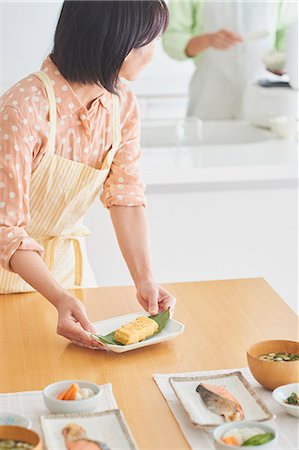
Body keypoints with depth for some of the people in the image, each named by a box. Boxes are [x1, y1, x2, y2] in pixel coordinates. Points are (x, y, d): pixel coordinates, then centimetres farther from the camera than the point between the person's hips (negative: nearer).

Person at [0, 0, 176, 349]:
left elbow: (125, 194, -7)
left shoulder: (122, 105, -8)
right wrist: (59, 299, -38)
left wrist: (144, 280, -19)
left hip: (66, 261, 5)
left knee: (86, 349, 13)